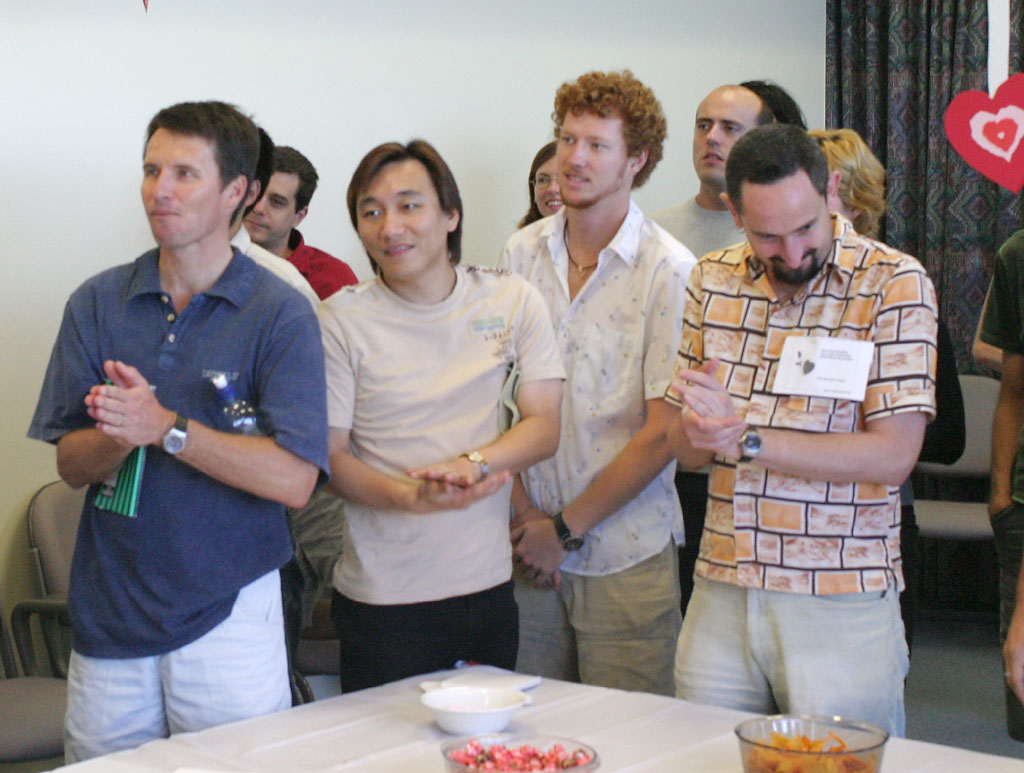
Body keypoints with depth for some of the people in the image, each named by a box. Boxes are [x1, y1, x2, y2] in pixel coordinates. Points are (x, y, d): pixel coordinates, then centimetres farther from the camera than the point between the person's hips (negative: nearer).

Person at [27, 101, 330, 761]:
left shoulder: (281, 314, -6)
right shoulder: (98, 304, 5)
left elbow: (294, 479, -15)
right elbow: (71, 466, 3)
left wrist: (166, 427, -22)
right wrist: (117, 436, -19)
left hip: (227, 614, -3)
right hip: (108, 614, 3)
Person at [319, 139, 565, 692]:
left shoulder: (514, 302, 2)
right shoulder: (340, 320, -5)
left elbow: (543, 428, -1)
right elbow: (329, 456, -5)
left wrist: (472, 464, -20)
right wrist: (413, 497, -23)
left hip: (488, 585, 3)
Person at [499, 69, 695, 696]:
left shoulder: (670, 271, -9)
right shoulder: (522, 254, 4)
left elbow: (663, 431, -11)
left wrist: (566, 528, -8)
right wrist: (524, 514, -4)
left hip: (625, 555, -3)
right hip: (528, 549, 4)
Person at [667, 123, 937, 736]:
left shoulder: (896, 285, -7)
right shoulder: (713, 281, 8)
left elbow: (893, 455, -14)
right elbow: (684, 449, 9)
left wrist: (746, 438, -18)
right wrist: (696, 428, -15)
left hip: (842, 609, -4)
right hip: (721, 597, 4)